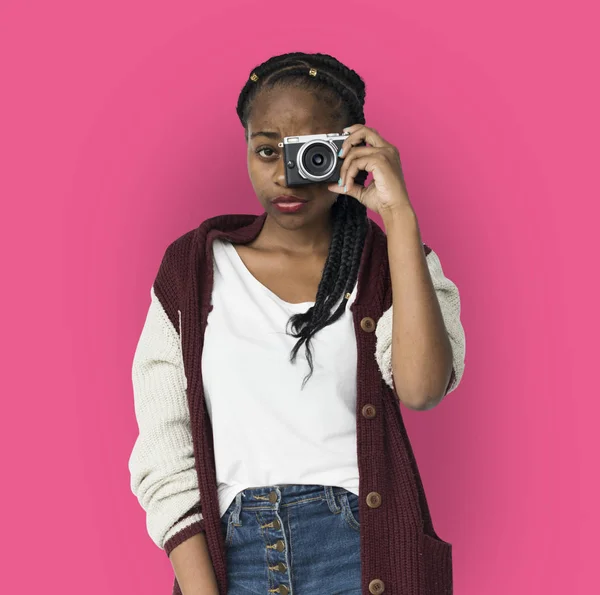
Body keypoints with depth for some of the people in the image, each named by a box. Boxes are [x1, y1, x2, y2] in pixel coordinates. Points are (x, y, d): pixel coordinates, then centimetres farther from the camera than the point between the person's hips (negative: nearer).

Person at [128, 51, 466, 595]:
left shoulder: (390, 265, 5)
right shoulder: (193, 268, 6)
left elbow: (421, 387, -16)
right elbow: (165, 458, 1)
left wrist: (399, 217, -16)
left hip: (363, 550, 0)